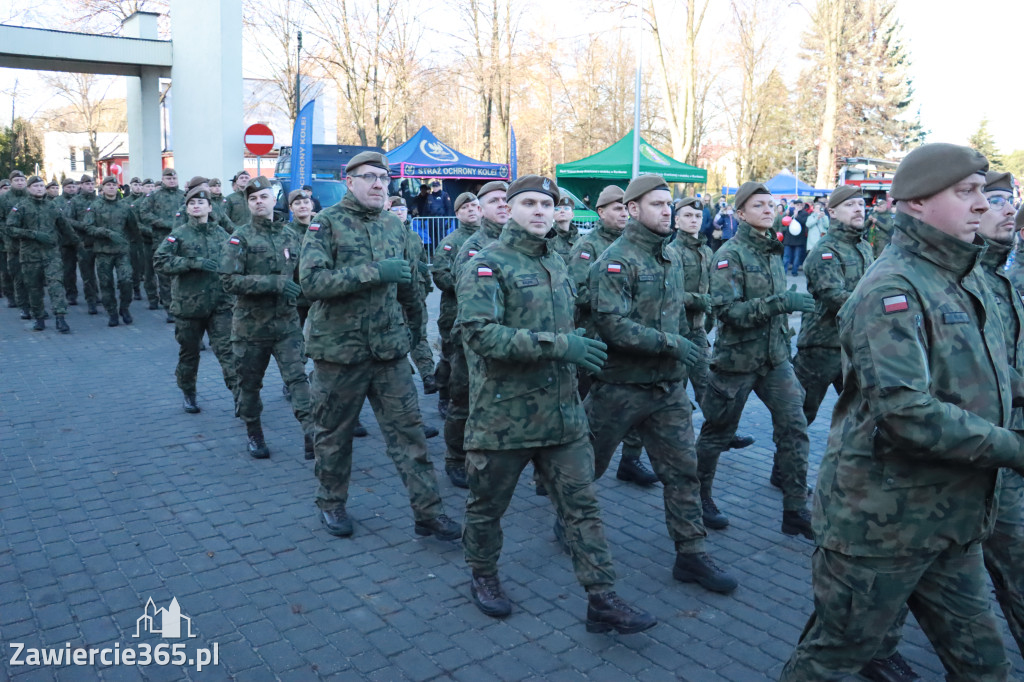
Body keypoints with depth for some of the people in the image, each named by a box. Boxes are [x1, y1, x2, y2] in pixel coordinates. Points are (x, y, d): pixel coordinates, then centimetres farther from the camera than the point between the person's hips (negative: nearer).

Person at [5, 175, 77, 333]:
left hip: (51, 253, 1)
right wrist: (34, 234, -15)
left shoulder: (53, 207, 10)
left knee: (55, 283, -14)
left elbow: (65, 228, 21)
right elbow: (11, 230, -6)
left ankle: (60, 318, -18)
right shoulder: (20, 207, 1)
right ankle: (39, 319, 19)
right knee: (34, 288, 6)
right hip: (29, 254, -1)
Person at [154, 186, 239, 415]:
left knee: (227, 349, -8)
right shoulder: (179, 234, -1)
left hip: (220, 303, 1)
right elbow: (159, 260, -10)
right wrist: (193, 262, -20)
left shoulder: (220, 233, 7)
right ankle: (187, 394, 33)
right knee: (189, 352, 13)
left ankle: (240, 398, -9)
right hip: (188, 303, -1)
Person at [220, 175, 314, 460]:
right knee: (250, 383, 12)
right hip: (250, 325, -1)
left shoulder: (289, 236, 7)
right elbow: (229, 280, -17)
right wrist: (275, 283, -23)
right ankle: (253, 434, 32)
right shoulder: (240, 237, -5)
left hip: (286, 322, 2)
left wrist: (298, 290, 3)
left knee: (298, 378, -11)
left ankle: (312, 437, -15)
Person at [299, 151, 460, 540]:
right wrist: (374, 272, -26)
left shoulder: (394, 226, 9)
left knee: (407, 430, 3)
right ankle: (331, 504, 33)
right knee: (334, 433, 12)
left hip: (389, 349, 4)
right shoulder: (327, 223, -7)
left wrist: (414, 329, 29)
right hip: (339, 348, -3)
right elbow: (311, 281, -22)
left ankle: (428, 512, 10)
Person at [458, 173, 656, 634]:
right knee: (488, 505, 13)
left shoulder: (557, 265, 14)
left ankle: (602, 600, 12)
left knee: (583, 505, 4)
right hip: (503, 416, -5)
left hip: (563, 413, 6)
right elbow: (480, 333, -24)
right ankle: (483, 577, 37)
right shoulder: (487, 265, -10)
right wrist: (560, 345, -25)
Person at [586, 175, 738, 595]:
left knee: (683, 469, 5)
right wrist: (673, 344, -24)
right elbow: (612, 325, -26)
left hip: (668, 387, 6)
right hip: (620, 385, -6)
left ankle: (691, 555, 15)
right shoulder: (615, 260, -15)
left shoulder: (672, 258, 10)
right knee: (588, 464, 12)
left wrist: (688, 350, 17)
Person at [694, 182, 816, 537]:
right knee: (717, 432, 8)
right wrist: (781, 302, -29)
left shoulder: (773, 251, 10)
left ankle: (796, 513, 5)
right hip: (737, 358, -6)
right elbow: (728, 310, -24)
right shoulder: (730, 254, -13)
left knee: (794, 427, -3)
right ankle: (699, 497, 28)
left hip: (775, 357, 6)